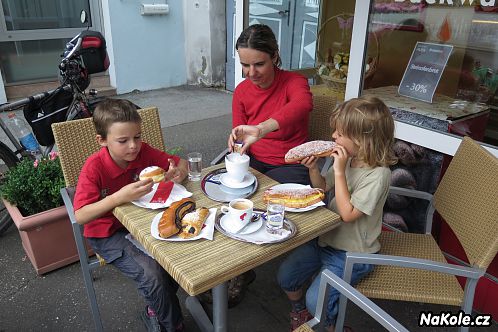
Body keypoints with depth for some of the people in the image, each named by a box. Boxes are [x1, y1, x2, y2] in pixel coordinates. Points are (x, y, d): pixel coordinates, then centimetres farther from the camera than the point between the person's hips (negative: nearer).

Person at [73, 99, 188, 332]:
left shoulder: (144, 152, -9)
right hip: (107, 234, -4)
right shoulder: (94, 168, -21)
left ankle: (155, 311, 10)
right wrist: (120, 197, -40)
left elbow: (182, 164, 1)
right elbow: (80, 216, -26)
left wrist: (177, 174, -24)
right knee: (151, 273, -26)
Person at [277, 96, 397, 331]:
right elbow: (323, 188, 11)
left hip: (351, 253, -7)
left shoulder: (378, 174, -25)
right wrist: (313, 168, -10)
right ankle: (299, 313, 35)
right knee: (285, 276, 6)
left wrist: (339, 171, -28)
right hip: (326, 238, 7)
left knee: (316, 301, -14)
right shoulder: (347, 159, -4)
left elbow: (347, 214, -28)